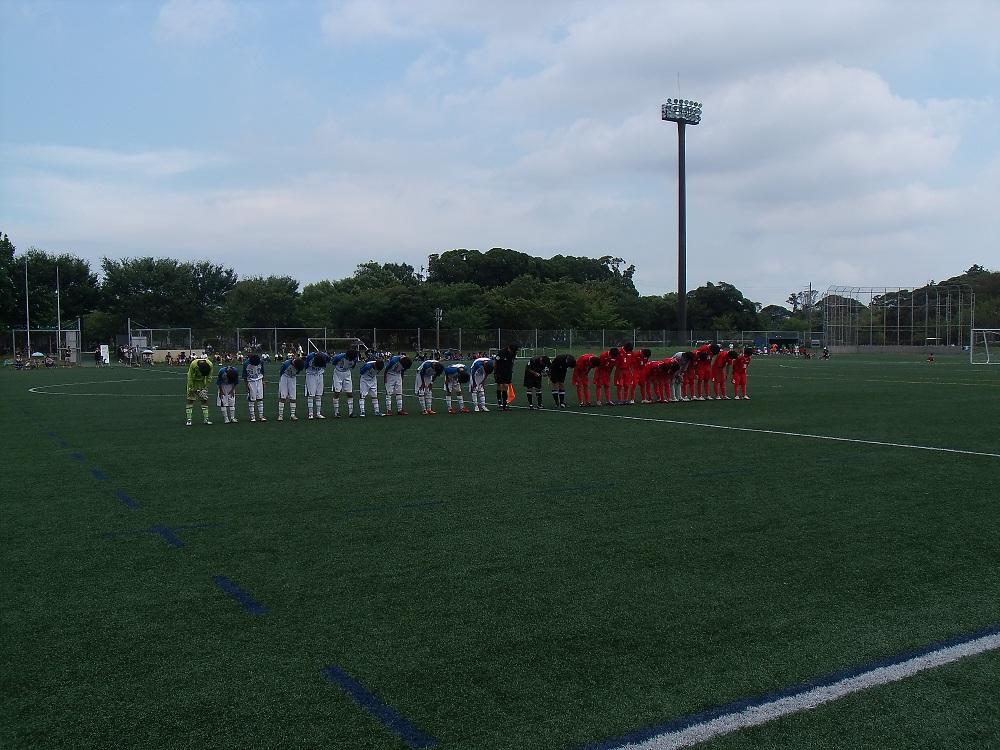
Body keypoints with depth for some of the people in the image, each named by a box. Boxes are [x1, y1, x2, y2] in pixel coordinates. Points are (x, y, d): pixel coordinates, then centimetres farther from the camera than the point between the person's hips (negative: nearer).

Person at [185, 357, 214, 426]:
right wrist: (191, 389, -16)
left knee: (204, 400, -2)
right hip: (193, 381, -2)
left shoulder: (210, 365, -25)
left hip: (202, 382, 2)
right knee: (190, 400, -6)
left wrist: (206, 386, -10)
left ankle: (206, 419, 3)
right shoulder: (193, 364, -32)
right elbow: (190, 377, -20)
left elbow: (209, 377, -8)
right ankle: (189, 420, -3)